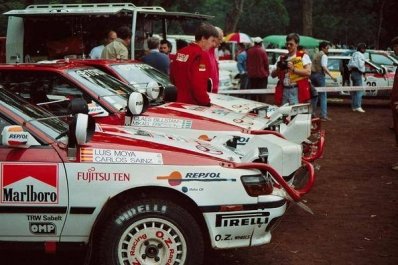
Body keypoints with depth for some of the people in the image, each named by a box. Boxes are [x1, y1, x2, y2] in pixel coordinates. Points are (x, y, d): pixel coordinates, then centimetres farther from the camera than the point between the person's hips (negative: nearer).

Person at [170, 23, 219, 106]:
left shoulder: (181, 52, 9)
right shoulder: (201, 55, -16)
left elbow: (172, 77, 18)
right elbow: (198, 84, -24)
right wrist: (206, 103, -15)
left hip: (179, 101, 8)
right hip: (194, 104, -8)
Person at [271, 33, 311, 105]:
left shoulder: (303, 56, 5)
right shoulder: (282, 58, 18)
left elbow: (308, 72, -9)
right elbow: (273, 75, 17)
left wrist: (293, 69, -18)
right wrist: (278, 69, -5)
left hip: (297, 91, -5)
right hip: (284, 91, 5)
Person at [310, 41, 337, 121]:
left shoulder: (315, 55, 18)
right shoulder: (324, 55, -7)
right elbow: (324, 67, -19)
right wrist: (331, 76, -25)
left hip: (312, 74, 8)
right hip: (319, 75, -8)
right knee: (323, 95, -6)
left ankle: (312, 113, 19)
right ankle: (324, 115, -11)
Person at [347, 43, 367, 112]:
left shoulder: (354, 54, 18)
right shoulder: (360, 55, -10)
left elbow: (349, 65, 21)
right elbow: (361, 65, -19)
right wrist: (363, 72, -5)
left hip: (353, 72, 10)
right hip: (358, 73, -10)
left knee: (354, 91, 12)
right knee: (359, 90, -12)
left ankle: (354, 106, 14)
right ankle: (358, 106, -19)